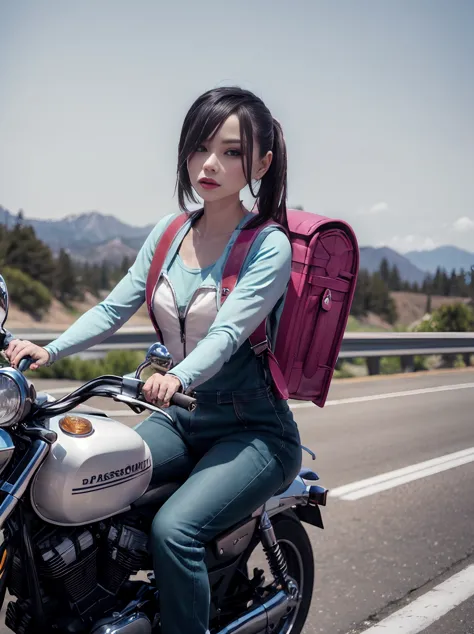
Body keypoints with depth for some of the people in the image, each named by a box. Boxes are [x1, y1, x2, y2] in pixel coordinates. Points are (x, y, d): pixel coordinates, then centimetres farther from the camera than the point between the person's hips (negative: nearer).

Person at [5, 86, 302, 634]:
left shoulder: (269, 246, -12)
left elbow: (227, 332, -25)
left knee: (173, 529, -28)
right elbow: (114, 308, 2)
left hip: (253, 430, -5)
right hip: (181, 420, 6)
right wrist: (49, 350, -14)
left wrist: (177, 377, -44)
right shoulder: (169, 231, 6)